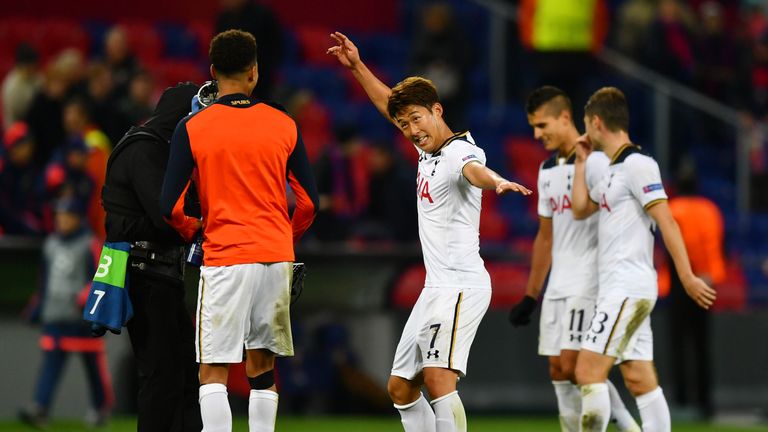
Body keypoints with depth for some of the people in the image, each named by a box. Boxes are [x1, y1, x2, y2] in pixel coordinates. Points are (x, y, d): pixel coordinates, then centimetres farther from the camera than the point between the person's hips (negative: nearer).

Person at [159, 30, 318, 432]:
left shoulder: (191, 128, -3)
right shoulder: (283, 125, 4)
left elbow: (170, 206, -4)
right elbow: (309, 201, 6)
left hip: (223, 258, -3)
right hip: (276, 257, 3)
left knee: (213, 370, -2)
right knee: (262, 368, 12)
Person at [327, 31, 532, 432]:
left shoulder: (460, 151, -15)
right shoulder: (429, 148, 12)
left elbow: (474, 169, -40)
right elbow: (390, 106, 30)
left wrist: (498, 181, -61)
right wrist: (357, 66, 32)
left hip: (461, 285, -10)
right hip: (435, 288, 10)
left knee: (438, 377, -25)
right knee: (400, 387, 13)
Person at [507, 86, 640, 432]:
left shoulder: (598, 160, -9)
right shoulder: (547, 170, 16)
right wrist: (530, 296, 21)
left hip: (590, 283, -8)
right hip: (557, 287, 8)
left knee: (571, 366, -15)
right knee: (559, 372, 3)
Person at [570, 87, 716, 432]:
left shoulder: (637, 165, -11)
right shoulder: (610, 170, 17)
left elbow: (666, 222, -15)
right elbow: (580, 209, 25)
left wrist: (687, 277, -18)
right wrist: (581, 161, 21)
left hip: (628, 289, -9)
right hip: (617, 288, 9)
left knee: (588, 372, -13)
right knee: (640, 381, 5)